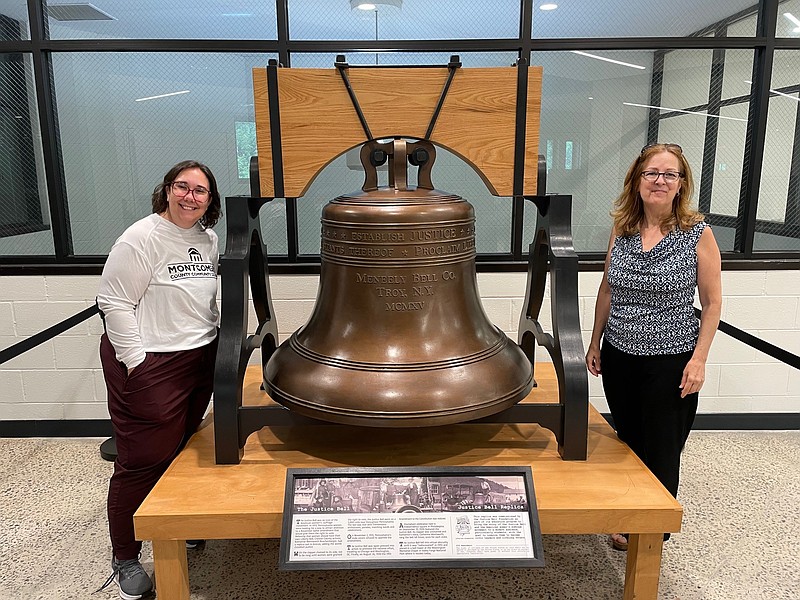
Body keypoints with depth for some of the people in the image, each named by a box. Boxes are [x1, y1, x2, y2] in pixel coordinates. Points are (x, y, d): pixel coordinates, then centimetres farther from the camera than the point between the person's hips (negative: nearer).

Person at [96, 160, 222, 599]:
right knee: (142, 462, 3)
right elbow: (114, 302, -16)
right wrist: (136, 361, -17)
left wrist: (214, 339, 18)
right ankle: (124, 559, 22)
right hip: (149, 366, -7)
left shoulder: (208, 240, 9)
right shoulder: (141, 239, -14)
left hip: (200, 360, 7)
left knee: (183, 451, 19)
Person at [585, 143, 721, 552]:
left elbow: (712, 302, -5)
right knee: (628, 443, 18)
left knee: (661, 453, 9)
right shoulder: (621, 230, 2)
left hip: (670, 362, -4)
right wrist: (595, 343, 9)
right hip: (619, 357, 4)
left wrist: (699, 359, -11)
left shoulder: (698, 234, -9)